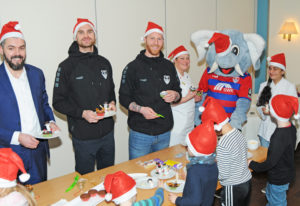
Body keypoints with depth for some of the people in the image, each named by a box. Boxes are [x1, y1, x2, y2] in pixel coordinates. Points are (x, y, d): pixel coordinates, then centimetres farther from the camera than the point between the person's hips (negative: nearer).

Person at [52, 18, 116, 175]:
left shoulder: (104, 63, 8)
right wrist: (82, 113, -20)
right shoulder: (67, 66, -8)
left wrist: (112, 102, -2)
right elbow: (58, 102, -7)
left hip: (107, 132, 5)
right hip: (83, 136, -4)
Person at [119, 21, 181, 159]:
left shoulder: (168, 66, 9)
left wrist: (174, 95, -8)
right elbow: (123, 98, -3)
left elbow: (178, 92, 16)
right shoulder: (133, 67, -3)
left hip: (164, 133, 4)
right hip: (140, 133, -4)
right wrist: (141, 109, -21)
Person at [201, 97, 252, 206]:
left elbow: (223, 175, -22)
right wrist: (219, 160, 9)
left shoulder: (222, 145, -27)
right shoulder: (239, 133, -3)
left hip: (233, 188, -7)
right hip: (247, 181, 8)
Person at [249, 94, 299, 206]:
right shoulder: (291, 127, -7)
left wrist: (253, 165, -16)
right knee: (270, 194, 30)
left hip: (279, 178, -9)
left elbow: (271, 162, -30)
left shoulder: (280, 136, -35)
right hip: (287, 172, 9)